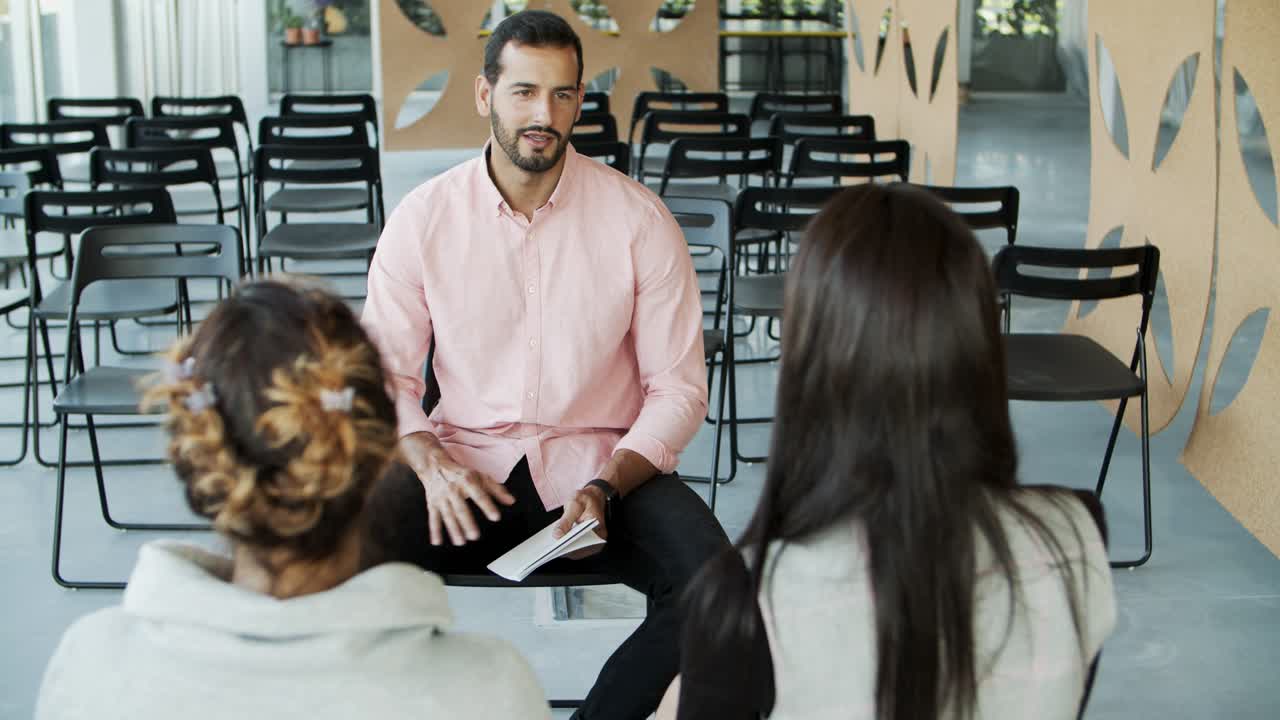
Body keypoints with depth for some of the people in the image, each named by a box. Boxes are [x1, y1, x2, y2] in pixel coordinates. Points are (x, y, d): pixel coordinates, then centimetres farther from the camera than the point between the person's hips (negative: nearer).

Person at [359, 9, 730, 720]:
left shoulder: (639, 219, -3)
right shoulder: (422, 218, 1)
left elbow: (677, 390, -3)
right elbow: (387, 372, 4)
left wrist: (603, 490, -19)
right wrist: (430, 461, -17)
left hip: (601, 466, 0)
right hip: (465, 465, 1)